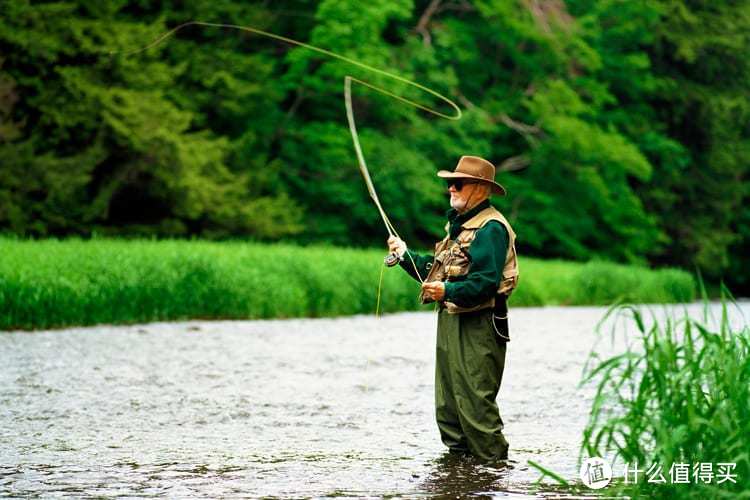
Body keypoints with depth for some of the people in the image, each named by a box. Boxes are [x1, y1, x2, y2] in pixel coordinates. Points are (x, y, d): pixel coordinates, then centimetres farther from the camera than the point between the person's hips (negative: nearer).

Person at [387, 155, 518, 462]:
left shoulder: (490, 228, -13)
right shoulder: (458, 224, 21)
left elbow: (486, 282, -23)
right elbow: (436, 270, 22)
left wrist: (448, 291, -33)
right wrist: (406, 255, 13)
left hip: (477, 327, -10)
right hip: (450, 321, 10)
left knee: (475, 401, -12)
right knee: (447, 401, 14)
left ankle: (493, 461, -6)